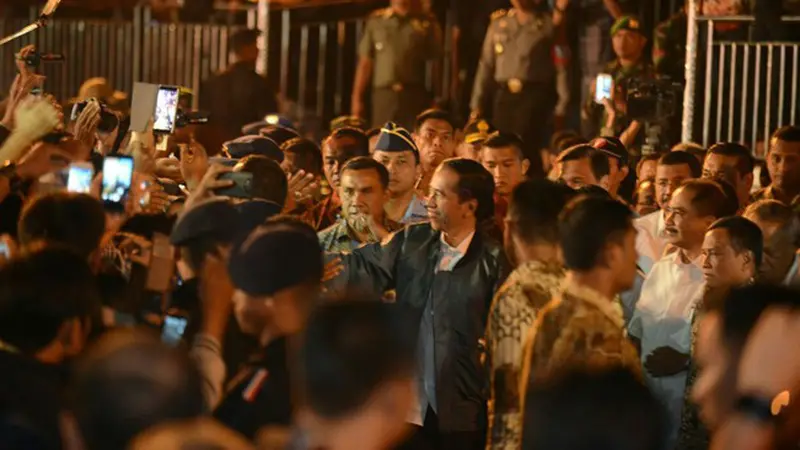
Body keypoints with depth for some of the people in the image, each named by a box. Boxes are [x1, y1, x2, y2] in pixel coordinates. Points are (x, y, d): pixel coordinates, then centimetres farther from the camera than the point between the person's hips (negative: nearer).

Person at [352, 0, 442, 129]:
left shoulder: (428, 25, 7)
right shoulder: (375, 21, 10)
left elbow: (436, 63, 6)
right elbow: (365, 62, 10)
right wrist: (357, 98, 5)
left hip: (415, 97, -1)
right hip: (383, 96, 1)